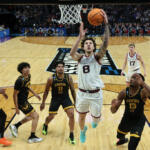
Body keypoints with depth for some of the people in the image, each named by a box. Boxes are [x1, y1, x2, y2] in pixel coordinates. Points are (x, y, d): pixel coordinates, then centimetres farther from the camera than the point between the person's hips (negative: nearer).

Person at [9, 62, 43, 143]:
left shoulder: (28, 76, 1)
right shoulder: (20, 80, -25)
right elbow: (15, 94, -20)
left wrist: (35, 94, 16)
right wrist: (17, 108, -18)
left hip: (25, 100, 10)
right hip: (21, 102, -10)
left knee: (31, 116, 24)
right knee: (35, 116, -6)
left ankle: (15, 126, 33)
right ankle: (32, 137, 4)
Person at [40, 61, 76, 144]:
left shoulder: (68, 78, -12)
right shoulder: (51, 79, -14)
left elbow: (72, 90, -1)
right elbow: (46, 91, 0)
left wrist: (75, 102, 2)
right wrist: (43, 103, 3)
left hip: (66, 98, 0)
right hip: (55, 99, 0)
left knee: (71, 115, -16)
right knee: (51, 117, 10)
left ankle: (71, 136, 2)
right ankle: (45, 126, 49)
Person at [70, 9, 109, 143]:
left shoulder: (97, 57, -6)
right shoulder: (80, 58, -2)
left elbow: (105, 43, -24)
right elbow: (72, 53, -25)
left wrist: (106, 25, -33)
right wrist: (80, 37, -36)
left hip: (95, 94, -2)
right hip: (82, 93, 2)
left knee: (96, 118, 11)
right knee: (81, 116, 18)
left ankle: (95, 119, 50)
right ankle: (83, 130, 51)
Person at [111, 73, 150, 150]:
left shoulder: (143, 92, -25)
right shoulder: (124, 93, -17)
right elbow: (113, 111, -15)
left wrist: (143, 83, -52)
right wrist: (113, 106, -37)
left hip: (139, 120, -4)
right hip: (126, 118, 4)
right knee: (119, 135, 29)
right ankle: (123, 139, 67)